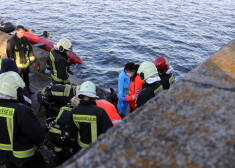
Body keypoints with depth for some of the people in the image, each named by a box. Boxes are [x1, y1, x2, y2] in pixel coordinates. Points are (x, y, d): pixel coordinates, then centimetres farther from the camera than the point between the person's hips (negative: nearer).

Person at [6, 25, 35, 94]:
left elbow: (30, 50, 11)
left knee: (26, 77, 21)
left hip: (26, 63, 5)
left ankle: (27, 88, 36)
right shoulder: (11, 41, -12)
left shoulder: (25, 40, 3)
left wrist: (32, 60, 9)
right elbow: (9, 53, -10)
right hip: (17, 64, -5)